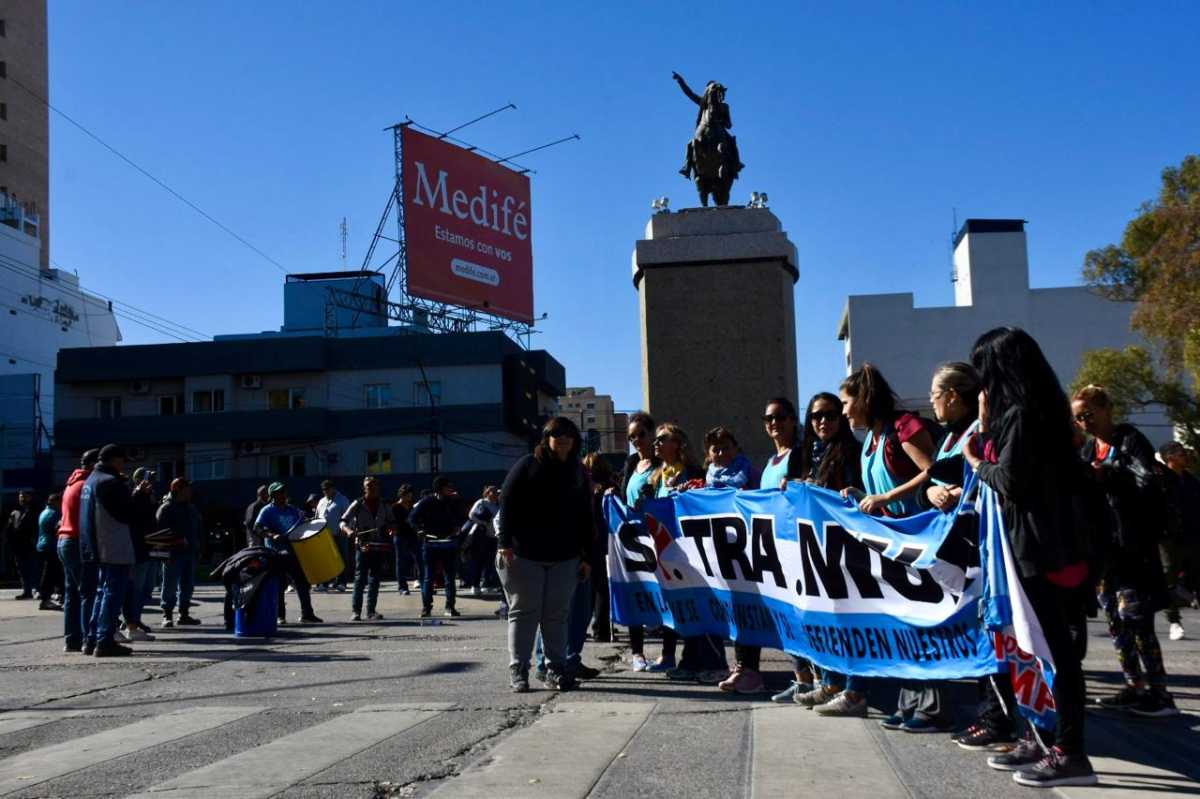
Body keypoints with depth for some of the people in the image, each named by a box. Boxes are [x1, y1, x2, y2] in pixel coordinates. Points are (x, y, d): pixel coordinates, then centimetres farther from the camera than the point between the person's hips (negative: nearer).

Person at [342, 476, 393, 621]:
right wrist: (348, 530, -24)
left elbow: (390, 522, 19)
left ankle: (371, 611, 10)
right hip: (363, 546, -3)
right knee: (360, 579, -4)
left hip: (379, 547, 3)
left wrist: (390, 529, -4)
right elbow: (343, 521, -3)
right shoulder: (358, 504, -1)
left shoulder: (384, 505, 9)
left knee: (375, 579, 5)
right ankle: (356, 611, 0)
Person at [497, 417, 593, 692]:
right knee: (523, 612, 1)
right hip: (524, 555, -3)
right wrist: (505, 544, -14)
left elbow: (585, 517, 13)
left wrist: (586, 556, 8)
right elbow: (507, 504, -5)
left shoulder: (578, 472, 11)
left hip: (564, 557, 3)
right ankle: (518, 671, 7)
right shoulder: (527, 466, -1)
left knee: (557, 615, 5)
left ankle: (556, 669, 13)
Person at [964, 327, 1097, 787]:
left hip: (1037, 546, -10)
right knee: (1038, 644, 15)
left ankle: (1070, 753, -1)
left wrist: (975, 462, -2)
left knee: (1053, 646, -6)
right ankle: (1042, 739, 23)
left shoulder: (1019, 414, -15)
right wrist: (986, 428, 14)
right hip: (1047, 541, 10)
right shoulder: (1037, 409, 14)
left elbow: (1008, 481, -18)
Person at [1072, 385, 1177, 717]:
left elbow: (1148, 483, -20)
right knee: (1115, 619, 9)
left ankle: (1160, 693, -4)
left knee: (1135, 618, -9)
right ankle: (1135, 687, 16)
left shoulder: (1130, 440, -7)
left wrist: (1107, 474, -29)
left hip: (1132, 544, -7)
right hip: (1103, 544, 8)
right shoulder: (1089, 449, 14)